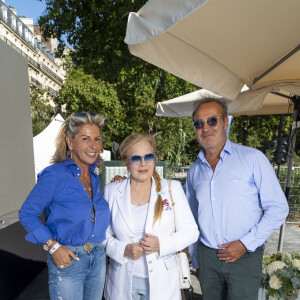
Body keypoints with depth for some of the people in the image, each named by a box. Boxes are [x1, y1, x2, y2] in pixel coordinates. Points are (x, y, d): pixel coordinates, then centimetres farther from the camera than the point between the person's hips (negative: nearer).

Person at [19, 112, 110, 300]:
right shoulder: (54, 175, -16)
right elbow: (27, 214, -10)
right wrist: (53, 247, -17)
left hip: (98, 258, 6)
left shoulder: (95, 176, 2)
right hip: (67, 260, -5)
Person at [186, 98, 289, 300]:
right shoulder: (195, 170, 4)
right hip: (206, 256, 4)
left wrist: (246, 244, -13)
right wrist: (194, 257, 16)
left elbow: (278, 208, -8)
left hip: (244, 257, -3)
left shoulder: (252, 158, -9)